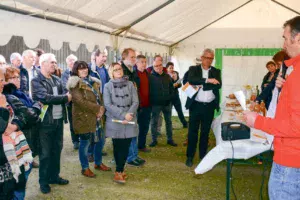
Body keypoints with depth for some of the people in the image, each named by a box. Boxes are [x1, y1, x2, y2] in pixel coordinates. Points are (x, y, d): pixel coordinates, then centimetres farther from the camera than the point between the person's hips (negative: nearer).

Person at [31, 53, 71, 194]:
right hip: (46, 122, -6)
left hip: (59, 120, 6)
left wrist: (67, 97, -17)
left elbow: (65, 97, 6)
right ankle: (44, 181, 17)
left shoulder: (57, 80, 12)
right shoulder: (36, 81, -9)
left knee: (57, 150, 15)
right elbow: (46, 97, -22)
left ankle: (54, 176, 30)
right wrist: (65, 97, -13)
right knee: (45, 153, 3)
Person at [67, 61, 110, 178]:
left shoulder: (93, 82, 13)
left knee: (100, 140, 16)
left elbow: (100, 97, 13)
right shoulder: (75, 83, -10)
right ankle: (85, 168, 20)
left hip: (97, 117, 8)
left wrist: (102, 109, -8)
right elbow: (80, 101, -21)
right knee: (85, 143, 3)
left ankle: (98, 163, 35)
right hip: (83, 118, -7)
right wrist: (98, 109, -20)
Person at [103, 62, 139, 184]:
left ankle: (119, 172, 11)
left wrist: (129, 115, -16)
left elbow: (135, 102, 1)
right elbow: (108, 104, -8)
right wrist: (123, 115, -16)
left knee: (125, 147, 2)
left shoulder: (130, 84, 7)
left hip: (129, 121, 2)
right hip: (115, 121, -2)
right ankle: (120, 171, 16)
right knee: (117, 147, 4)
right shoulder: (108, 86, 1)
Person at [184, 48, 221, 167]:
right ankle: (190, 156, 11)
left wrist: (201, 85, -16)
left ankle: (203, 155, 22)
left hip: (209, 106, 2)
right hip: (196, 105, -2)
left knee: (205, 132, 10)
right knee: (193, 131, 2)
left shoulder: (216, 71, 8)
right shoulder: (193, 69, 2)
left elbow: (218, 85, -8)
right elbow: (190, 80, -18)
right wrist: (207, 80, -28)